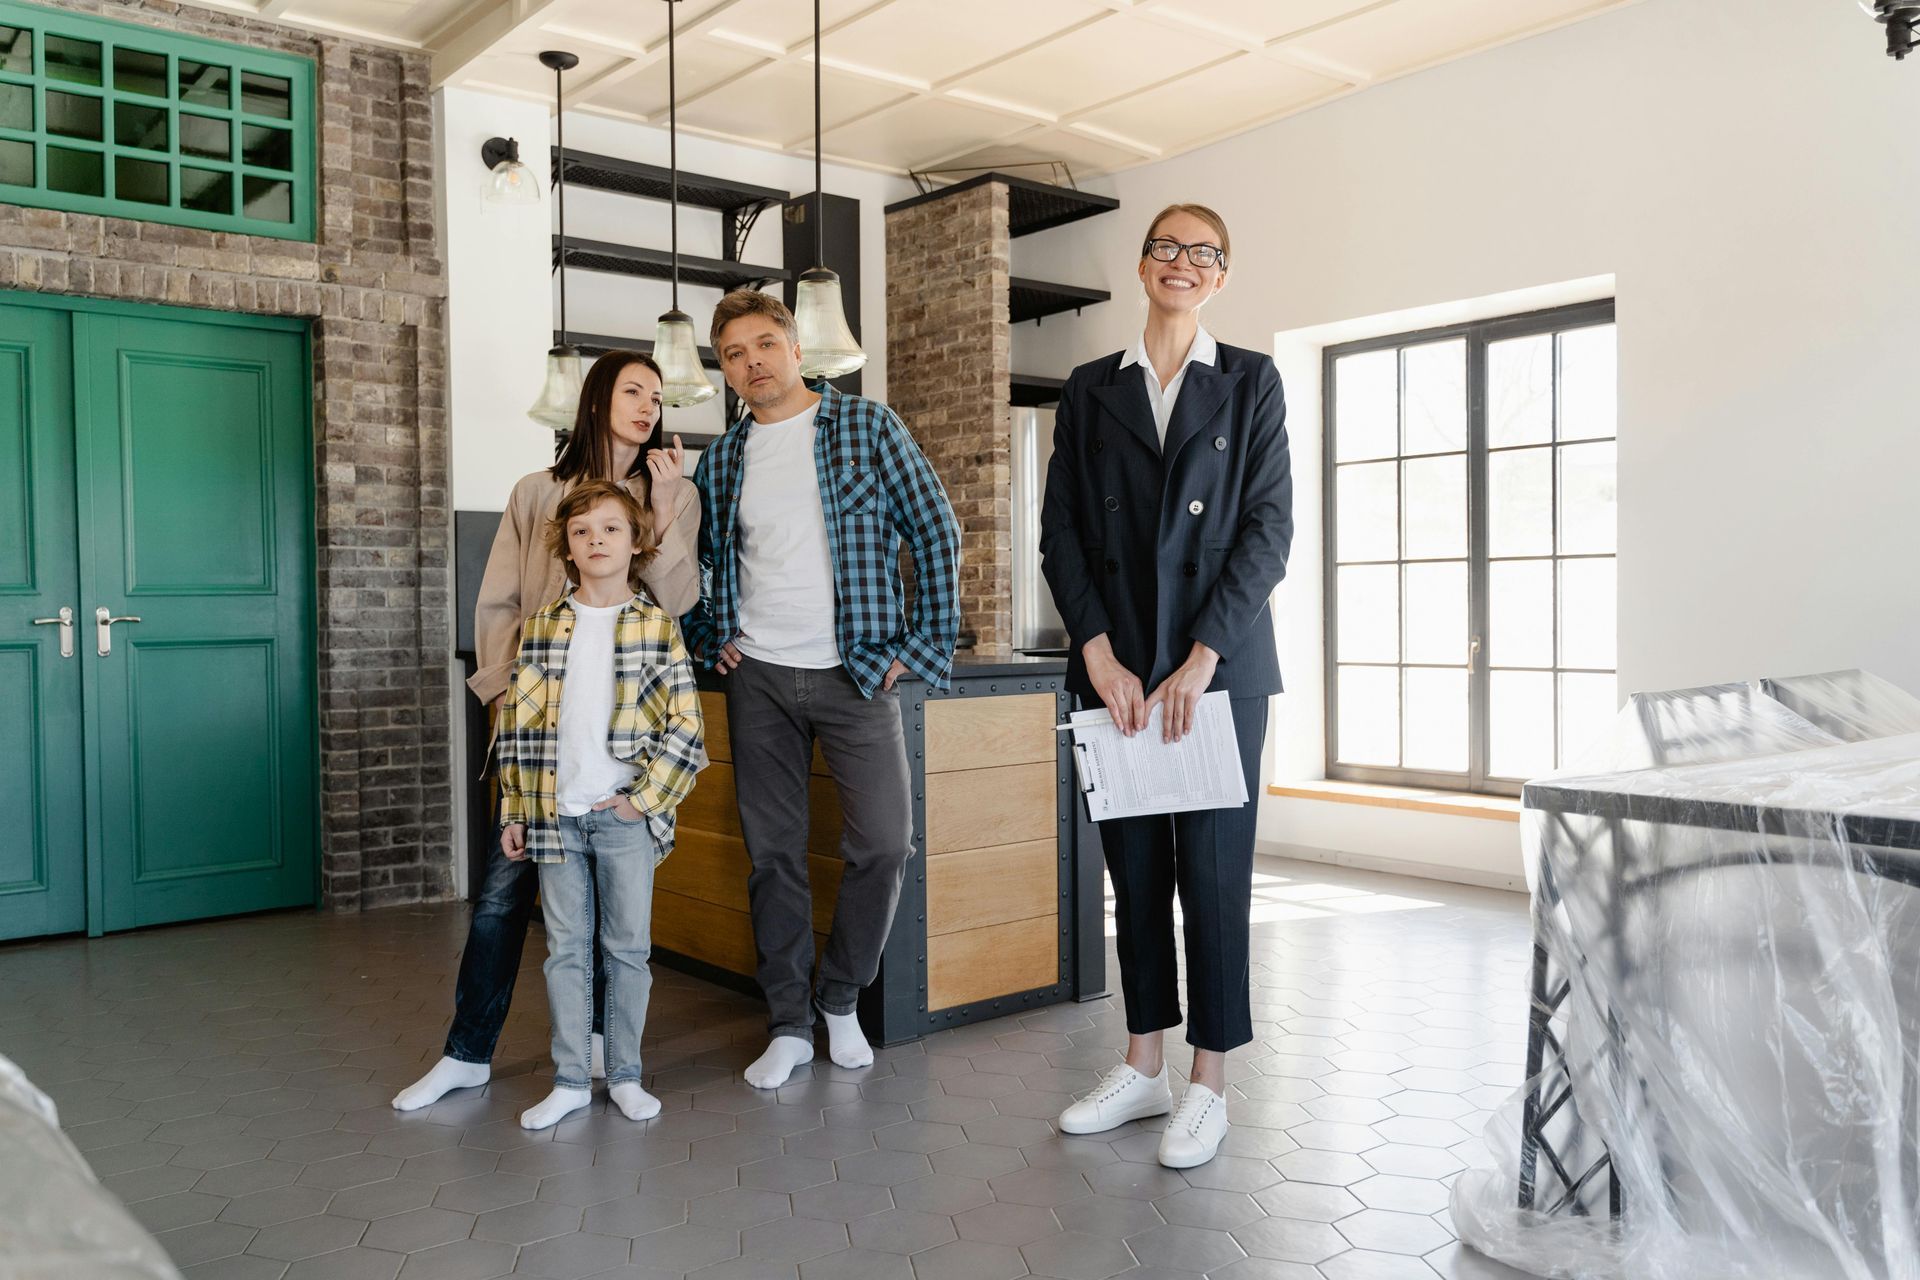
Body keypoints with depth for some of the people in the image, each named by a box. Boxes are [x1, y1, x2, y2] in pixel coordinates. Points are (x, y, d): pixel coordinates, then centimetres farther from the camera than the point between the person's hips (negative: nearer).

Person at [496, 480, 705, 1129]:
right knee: (565, 949, 9)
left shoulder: (658, 626, -1)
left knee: (628, 947, 7)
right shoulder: (540, 628, 6)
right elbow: (518, 726, 7)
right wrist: (514, 813, 5)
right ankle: (570, 1080, 20)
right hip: (555, 814, 2)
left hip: (625, 814, -2)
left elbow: (686, 728, -4)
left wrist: (642, 799, -9)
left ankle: (625, 1075, 21)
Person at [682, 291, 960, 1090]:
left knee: (885, 842, -7)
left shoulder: (866, 427, 0)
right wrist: (706, 639, 6)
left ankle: (841, 999, 17)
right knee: (773, 853, 5)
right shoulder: (721, 461, 9)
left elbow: (935, 532, -2)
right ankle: (788, 1024, 18)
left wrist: (925, 647, -7)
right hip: (758, 679, 3)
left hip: (856, 671, -2)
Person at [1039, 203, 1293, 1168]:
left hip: (1219, 662, -2)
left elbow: (1268, 528, -3)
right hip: (1117, 664, 3)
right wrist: (1099, 653, -7)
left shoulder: (1250, 382, 5)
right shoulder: (1090, 391, 11)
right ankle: (1142, 1068, 23)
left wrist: (1201, 660, -12)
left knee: (1213, 868, 1)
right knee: (1134, 866, 9)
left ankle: (1208, 1085, 14)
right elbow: (1061, 532, 5)